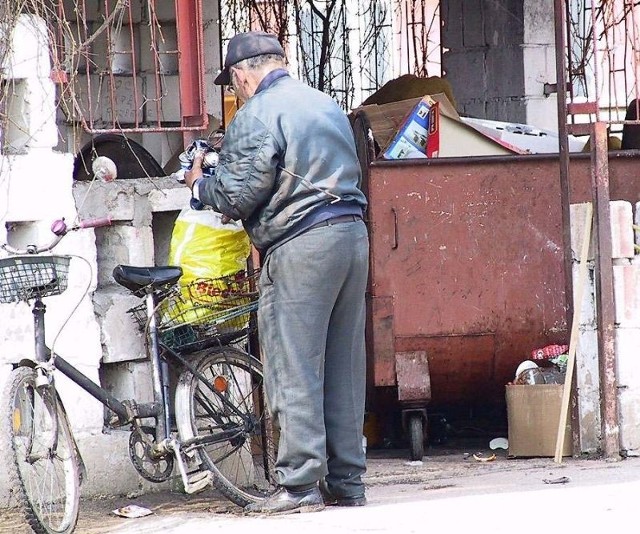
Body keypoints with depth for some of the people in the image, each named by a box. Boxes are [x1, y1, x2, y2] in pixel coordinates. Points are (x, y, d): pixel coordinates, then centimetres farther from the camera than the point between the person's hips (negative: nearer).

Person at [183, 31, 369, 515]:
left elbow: (237, 197, -10)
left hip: (299, 246, -8)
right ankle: (347, 481, 12)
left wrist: (199, 183, 10)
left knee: (295, 370, -5)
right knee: (343, 367, 10)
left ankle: (301, 484, -6)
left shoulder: (257, 116, -7)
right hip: (354, 234, 8)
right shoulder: (328, 106, 19)